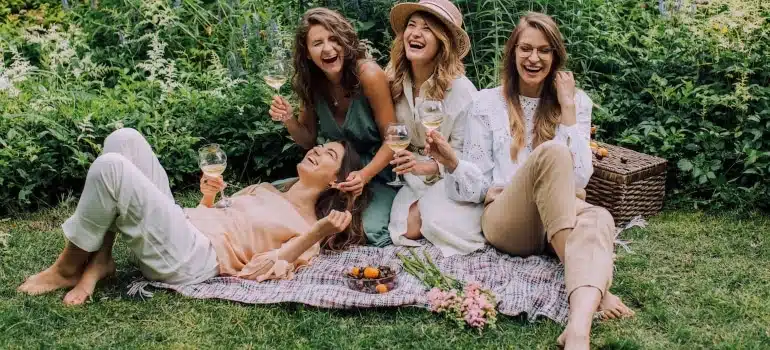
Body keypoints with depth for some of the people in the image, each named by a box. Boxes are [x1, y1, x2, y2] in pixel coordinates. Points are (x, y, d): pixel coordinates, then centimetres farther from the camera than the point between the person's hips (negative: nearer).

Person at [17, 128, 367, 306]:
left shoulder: (307, 229, 4)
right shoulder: (264, 190, 26)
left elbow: (260, 271, -11)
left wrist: (319, 233, -20)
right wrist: (208, 196, 10)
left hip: (189, 261, -8)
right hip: (180, 225, 8)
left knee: (111, 166, -24)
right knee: (124, 140, -8)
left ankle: (69, 267, -4)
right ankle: (98, 262, -8)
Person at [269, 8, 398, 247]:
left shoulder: (368, 75, -23)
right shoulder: (311, 83, -7)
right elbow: (310, 141, 5)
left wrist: (364, 176, -31)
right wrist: (288, 120, -16)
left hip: (377, 169, -4)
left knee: (372, 233, -28)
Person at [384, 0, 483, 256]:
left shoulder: (461, 89, -16)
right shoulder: (394, 82, -3)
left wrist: (430, 167, -28)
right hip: (414, 180, 3)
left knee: (442, 224, -29)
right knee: (409, 228, -22)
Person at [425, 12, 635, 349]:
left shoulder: (577, 101, 11)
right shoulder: (488, 102, 7)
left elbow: (578, 178, -1)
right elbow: (478, 184, 4)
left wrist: (567, 109, -5)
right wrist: (452, 163, -18)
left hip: (562, 218, 2)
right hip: (505, 220, -2)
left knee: (598, 218, -36)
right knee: (551, 152, -32)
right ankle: (594, 291, -36)